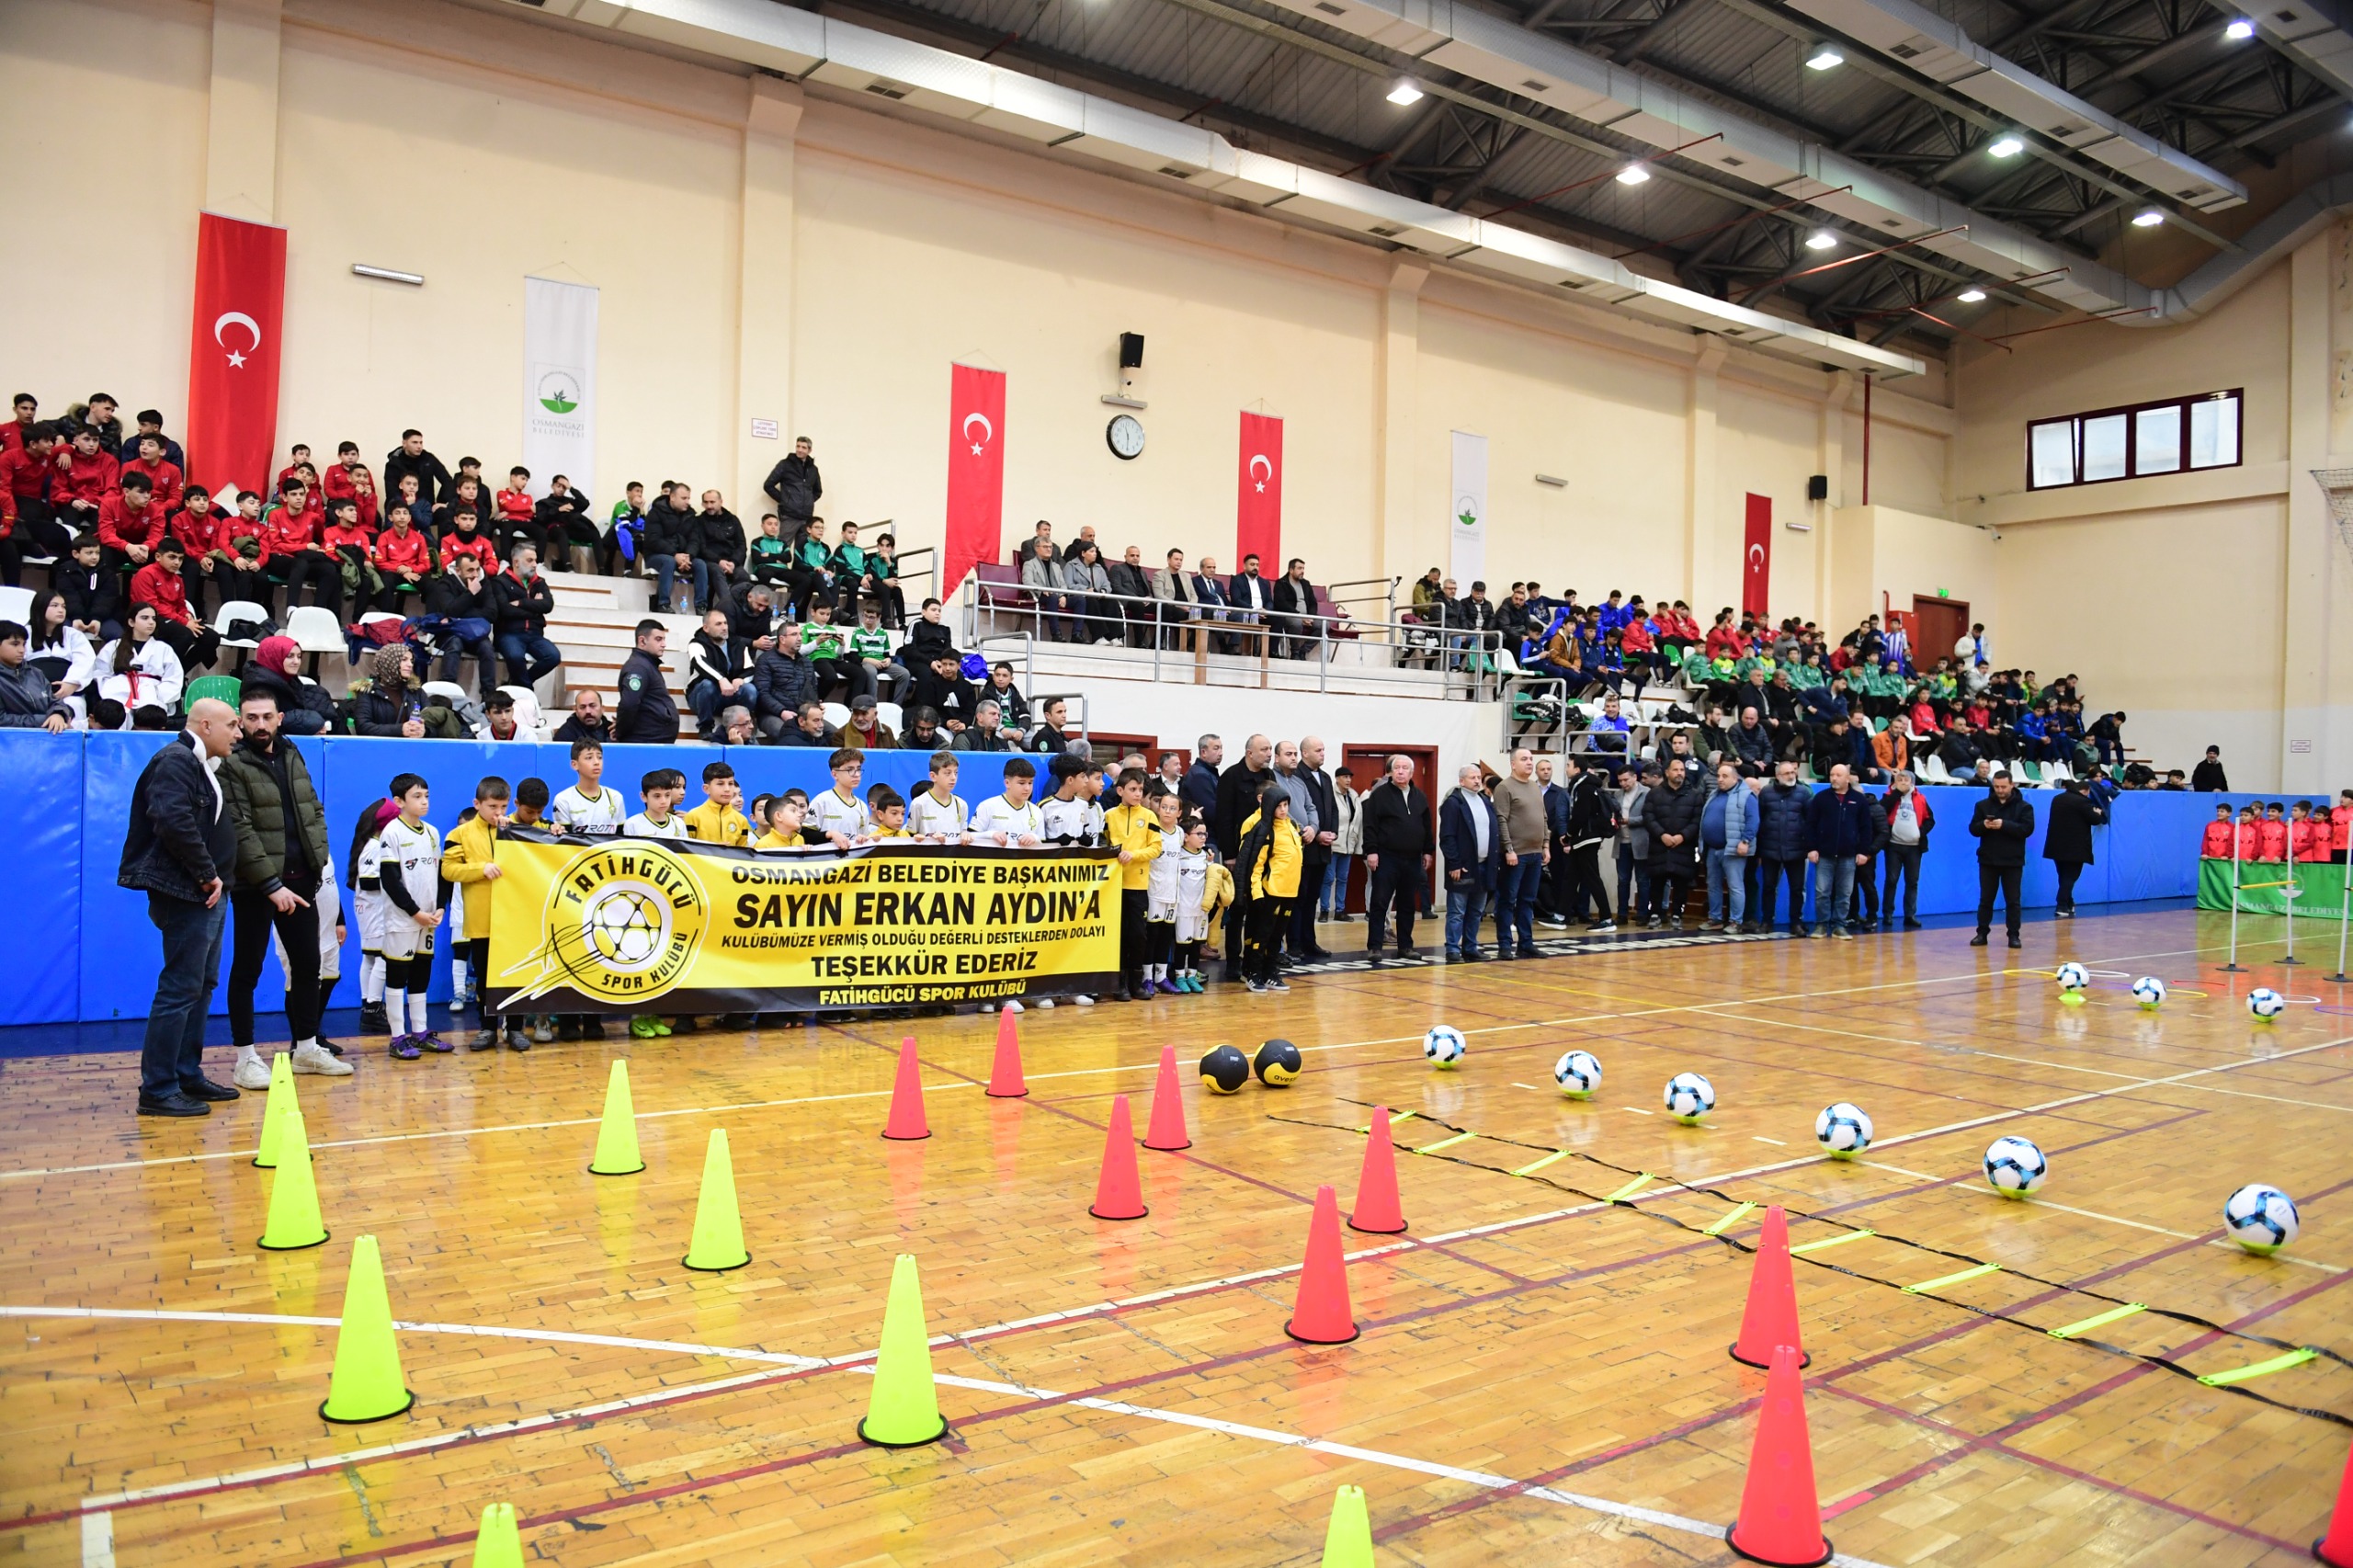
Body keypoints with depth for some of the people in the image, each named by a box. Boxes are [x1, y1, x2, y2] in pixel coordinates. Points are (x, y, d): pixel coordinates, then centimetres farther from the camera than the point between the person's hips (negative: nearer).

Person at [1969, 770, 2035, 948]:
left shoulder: (2024, 807, 0)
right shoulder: (1983, 805, 6)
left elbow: (2028, 829, -13)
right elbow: (1973, 829, 3)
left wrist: (2004, 825, -26)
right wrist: (1984, 825, -20)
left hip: (2013, 861, -2)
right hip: (1988, 860, 2)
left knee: (2013, 900, 3)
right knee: (1985, 899, 6)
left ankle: (2014, 935, 9)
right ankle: (1982, 933, 12)